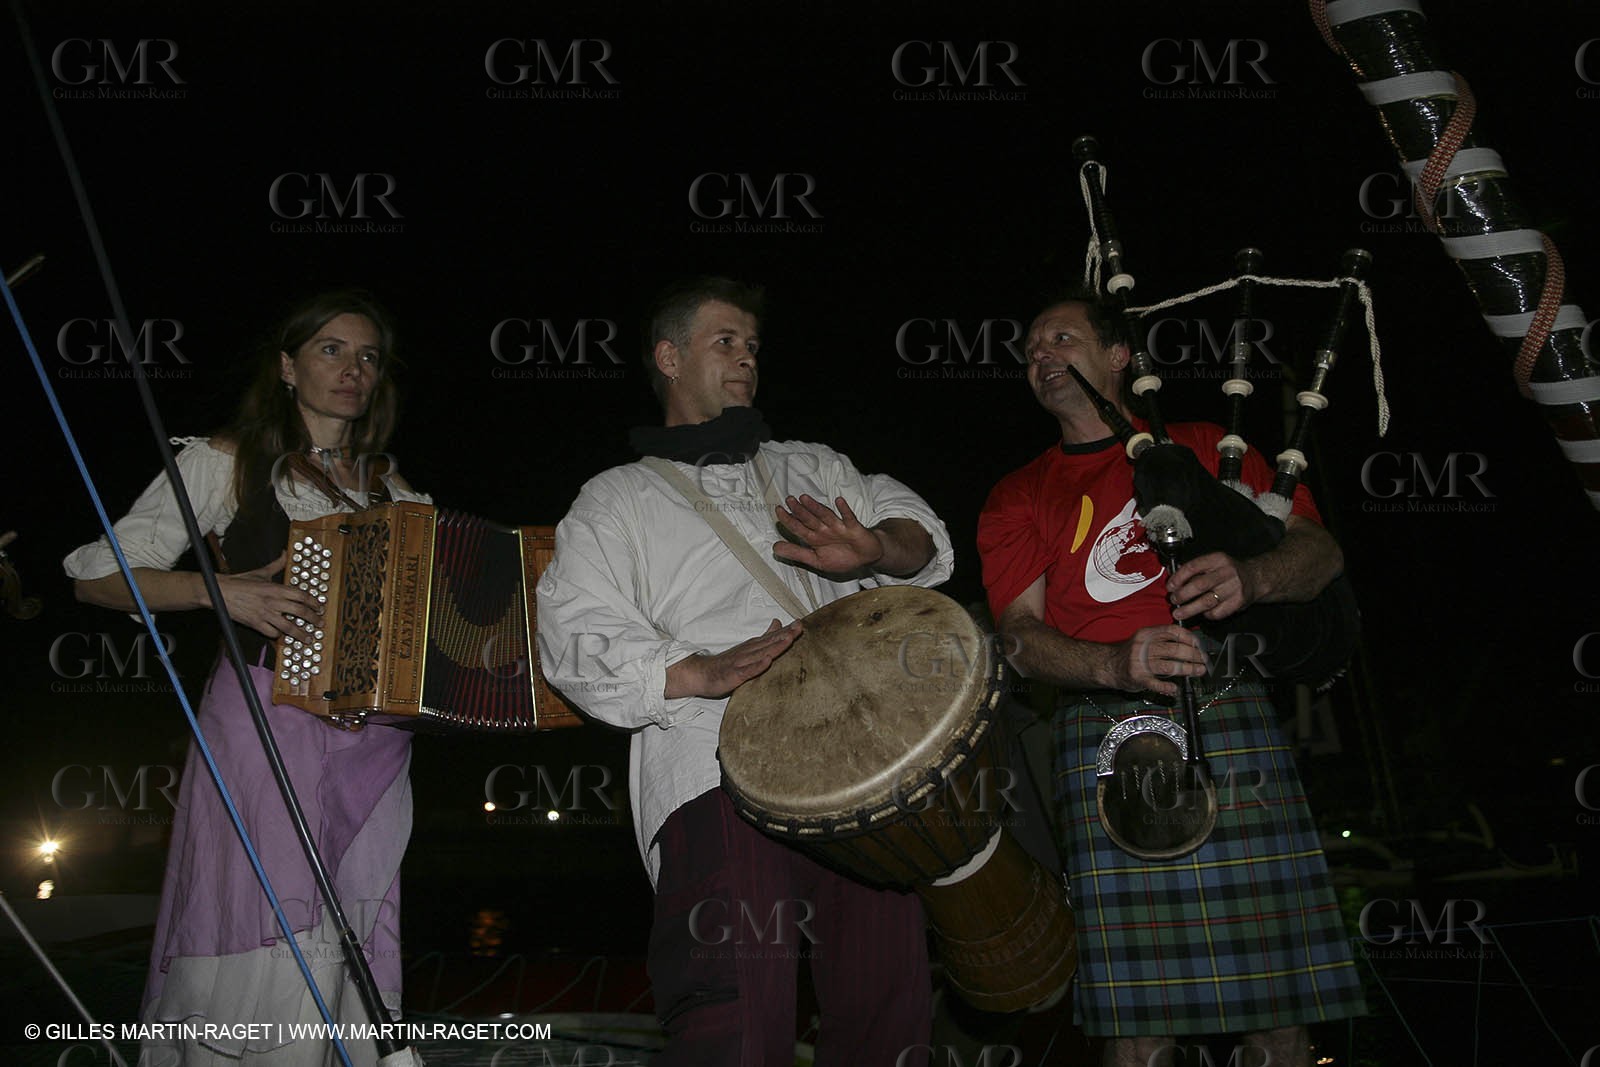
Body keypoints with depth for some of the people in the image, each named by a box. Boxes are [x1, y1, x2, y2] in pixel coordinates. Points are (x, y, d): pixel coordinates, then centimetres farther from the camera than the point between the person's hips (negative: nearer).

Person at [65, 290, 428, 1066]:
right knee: (274, 953, -9)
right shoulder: (228, 463, 6)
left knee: (354, 959, 3)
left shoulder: (398, 497, 17)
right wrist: (221, 589, -13)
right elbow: (98, 576, 2)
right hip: (264, 723, -4)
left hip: (373, 745, 4)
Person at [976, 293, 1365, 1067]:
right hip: (1106, 736, 0)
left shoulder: (1206, 448, 19)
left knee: (1274, 1001, -3)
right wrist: (1117, 666, -18)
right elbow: (1022, 634, 4)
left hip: (1232, 720, 0)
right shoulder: (1017, 499, 17)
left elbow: (1320, 550, 9)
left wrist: (1252, 577, -15)